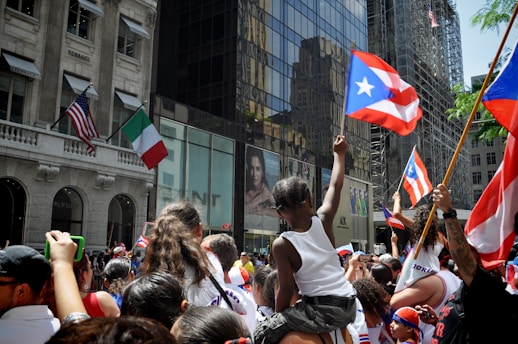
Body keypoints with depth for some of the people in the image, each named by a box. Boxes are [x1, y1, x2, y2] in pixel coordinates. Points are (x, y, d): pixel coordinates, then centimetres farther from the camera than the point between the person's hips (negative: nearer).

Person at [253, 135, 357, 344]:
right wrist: (339, 154, 24)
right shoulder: (323, 221, -2)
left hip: (323, 311, -6)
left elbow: (286, 289, -8)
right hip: (349, 306, 6)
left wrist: (277, 316, 9)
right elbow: (335, 186, 12)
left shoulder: (282, 245, -12)